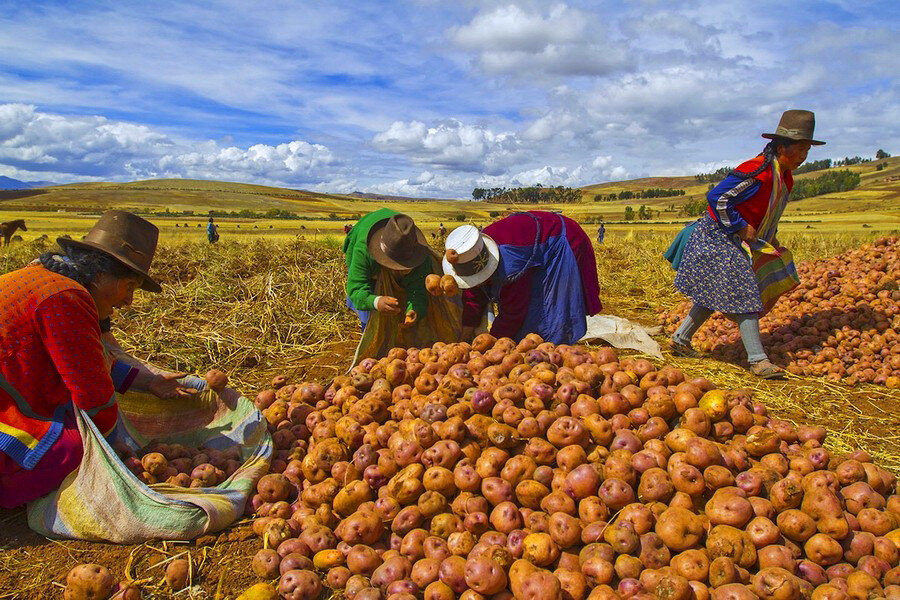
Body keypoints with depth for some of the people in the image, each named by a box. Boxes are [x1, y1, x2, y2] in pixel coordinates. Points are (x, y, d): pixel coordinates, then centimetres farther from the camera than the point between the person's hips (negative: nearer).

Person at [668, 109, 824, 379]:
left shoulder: (785, 178, 8)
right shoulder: (757, 171, -22)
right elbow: (716, 197, -25)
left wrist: (772, 239, 12)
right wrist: (741, 227, -21)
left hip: (735, 244, 10)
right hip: (718, 239, -10)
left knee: (715, 296, 13)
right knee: (744, 295, -11)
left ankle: (681, 339, 24)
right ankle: (758, 360, -7)